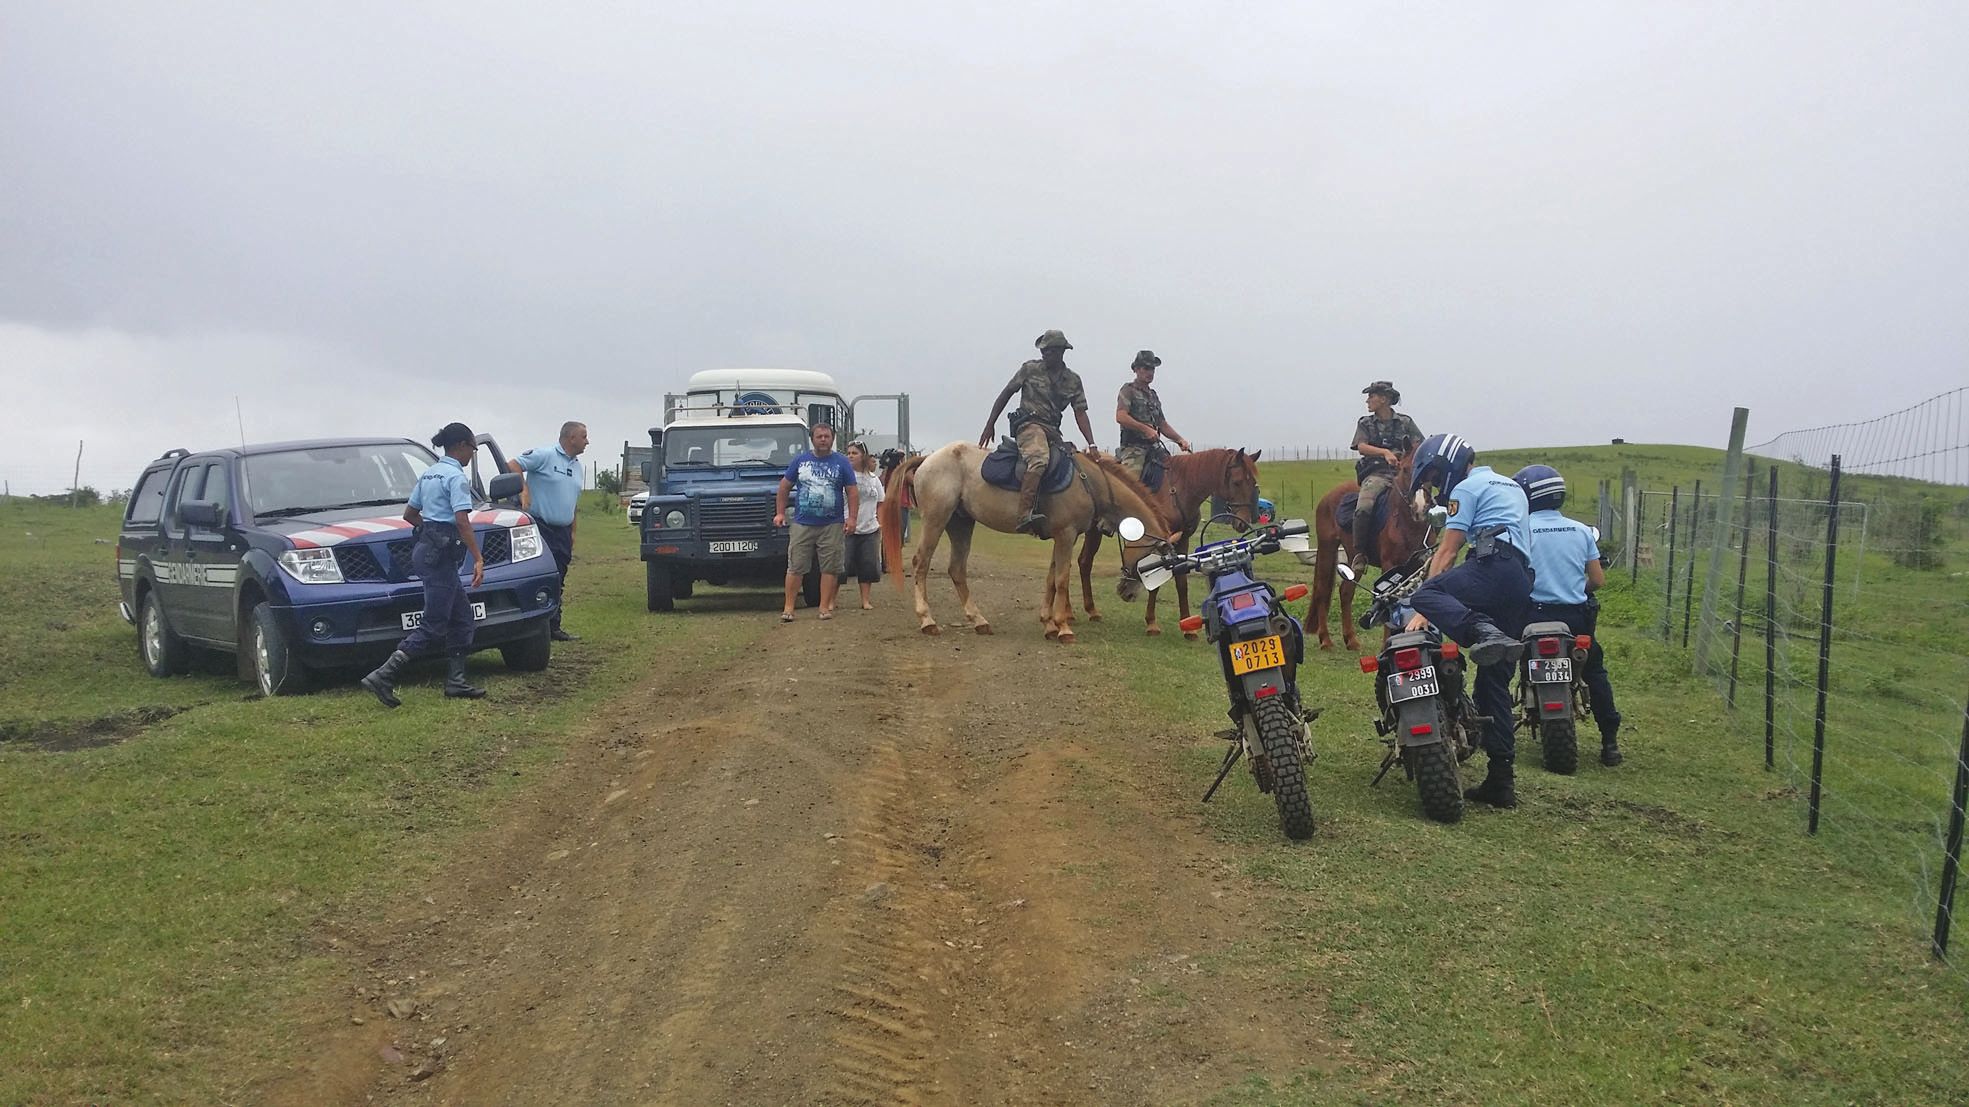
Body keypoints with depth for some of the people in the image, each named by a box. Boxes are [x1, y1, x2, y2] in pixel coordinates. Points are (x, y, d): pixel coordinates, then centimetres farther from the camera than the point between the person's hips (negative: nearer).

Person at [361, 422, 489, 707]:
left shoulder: (429, 474, 15)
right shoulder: (456, 477, -12)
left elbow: (409, 514, 21)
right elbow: (462, 522, -20)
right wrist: (478, 559, -21)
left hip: (425, 548, 10)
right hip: (440, 555, -10)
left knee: (461, 616, 13)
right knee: (434, 625, -8)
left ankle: (456, 681, 12)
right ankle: (383, 677, -14)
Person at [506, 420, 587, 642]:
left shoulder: (577, 466, 18)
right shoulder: (544, 455, -7)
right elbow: (512, 465, -12)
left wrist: (572, 533, 19)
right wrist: (523, 490, -22)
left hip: (563, 531, 8)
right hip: (540, 529, -8)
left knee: (558, 582, 11)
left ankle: (554, 627, 17)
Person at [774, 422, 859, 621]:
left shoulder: (841, 462, 4)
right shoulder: (800, 461, 7)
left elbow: (853, 491, 3)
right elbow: (784, 486, 13)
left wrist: (852, 518, -6)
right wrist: (780, 512, 6)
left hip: (832, 525, 0)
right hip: (802, 524, 1)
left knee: (830, 568, 1)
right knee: (795, 567, -1)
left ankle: (825, 607, 9)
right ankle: (788, 608, 4)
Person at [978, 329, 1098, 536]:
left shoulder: (1073, 380, 12)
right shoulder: (1030, 369, 5)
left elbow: (1080, 413, 7)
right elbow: (1006, 394, 11)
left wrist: (1091, 445, -5)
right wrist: (990, 425, 7)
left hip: (1053, 430, 6)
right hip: (1029, 424, -6)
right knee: (1039, 458, -34)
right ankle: (1025, 515, -49)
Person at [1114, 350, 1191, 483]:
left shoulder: (1153, 395, 23)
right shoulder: (1128, 390, 0)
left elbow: (1163, 424, 25)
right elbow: (1121, 417, -16)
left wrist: (1180, 440, 9)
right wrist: (1146, 429, -22)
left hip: (1154, 447, 7)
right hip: (1133, 448, -7)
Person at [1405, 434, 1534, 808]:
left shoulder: (1467, 488, 6)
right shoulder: (1511, 486, 33)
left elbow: (1447, 553, -1)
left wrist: (1424, 606, -2)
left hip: (1494, 567, -9)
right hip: (1523, 585, 9)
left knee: (1423, 594, -19)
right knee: (1494, 682, 8)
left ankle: (1483, 631, -43)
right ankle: (1501, 780, 7)